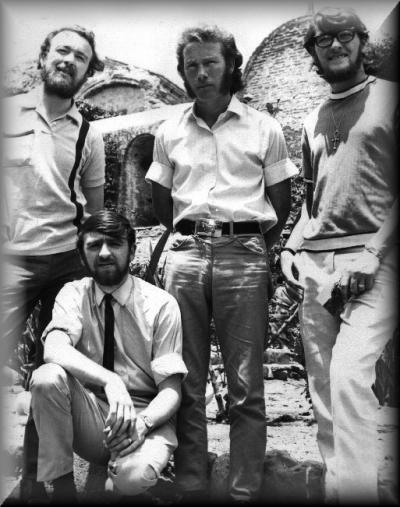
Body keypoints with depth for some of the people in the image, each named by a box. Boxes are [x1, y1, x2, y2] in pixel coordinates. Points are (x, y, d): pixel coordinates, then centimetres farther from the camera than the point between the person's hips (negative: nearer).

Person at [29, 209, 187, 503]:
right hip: (90, 417, 2)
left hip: (146, 416, -2)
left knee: (135, 475, -35)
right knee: (47, 377, -28)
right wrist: (110, 381, -38)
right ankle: (62, 489, -12)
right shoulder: (73, 294, -1)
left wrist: (143, 423, -29)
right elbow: (54, 349, -22)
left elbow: (171, 389, -8)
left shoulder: (161, 304, -6)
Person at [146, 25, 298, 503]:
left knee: (245, 386, -1)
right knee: (185, 383, 4)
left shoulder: (263, 128, 8)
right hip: (185, 256, 2)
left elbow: (281, 203, 10)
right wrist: (191, 238, 10)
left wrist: (253, 246, 6)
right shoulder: (170, 132, 14)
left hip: (244, 256, -2)